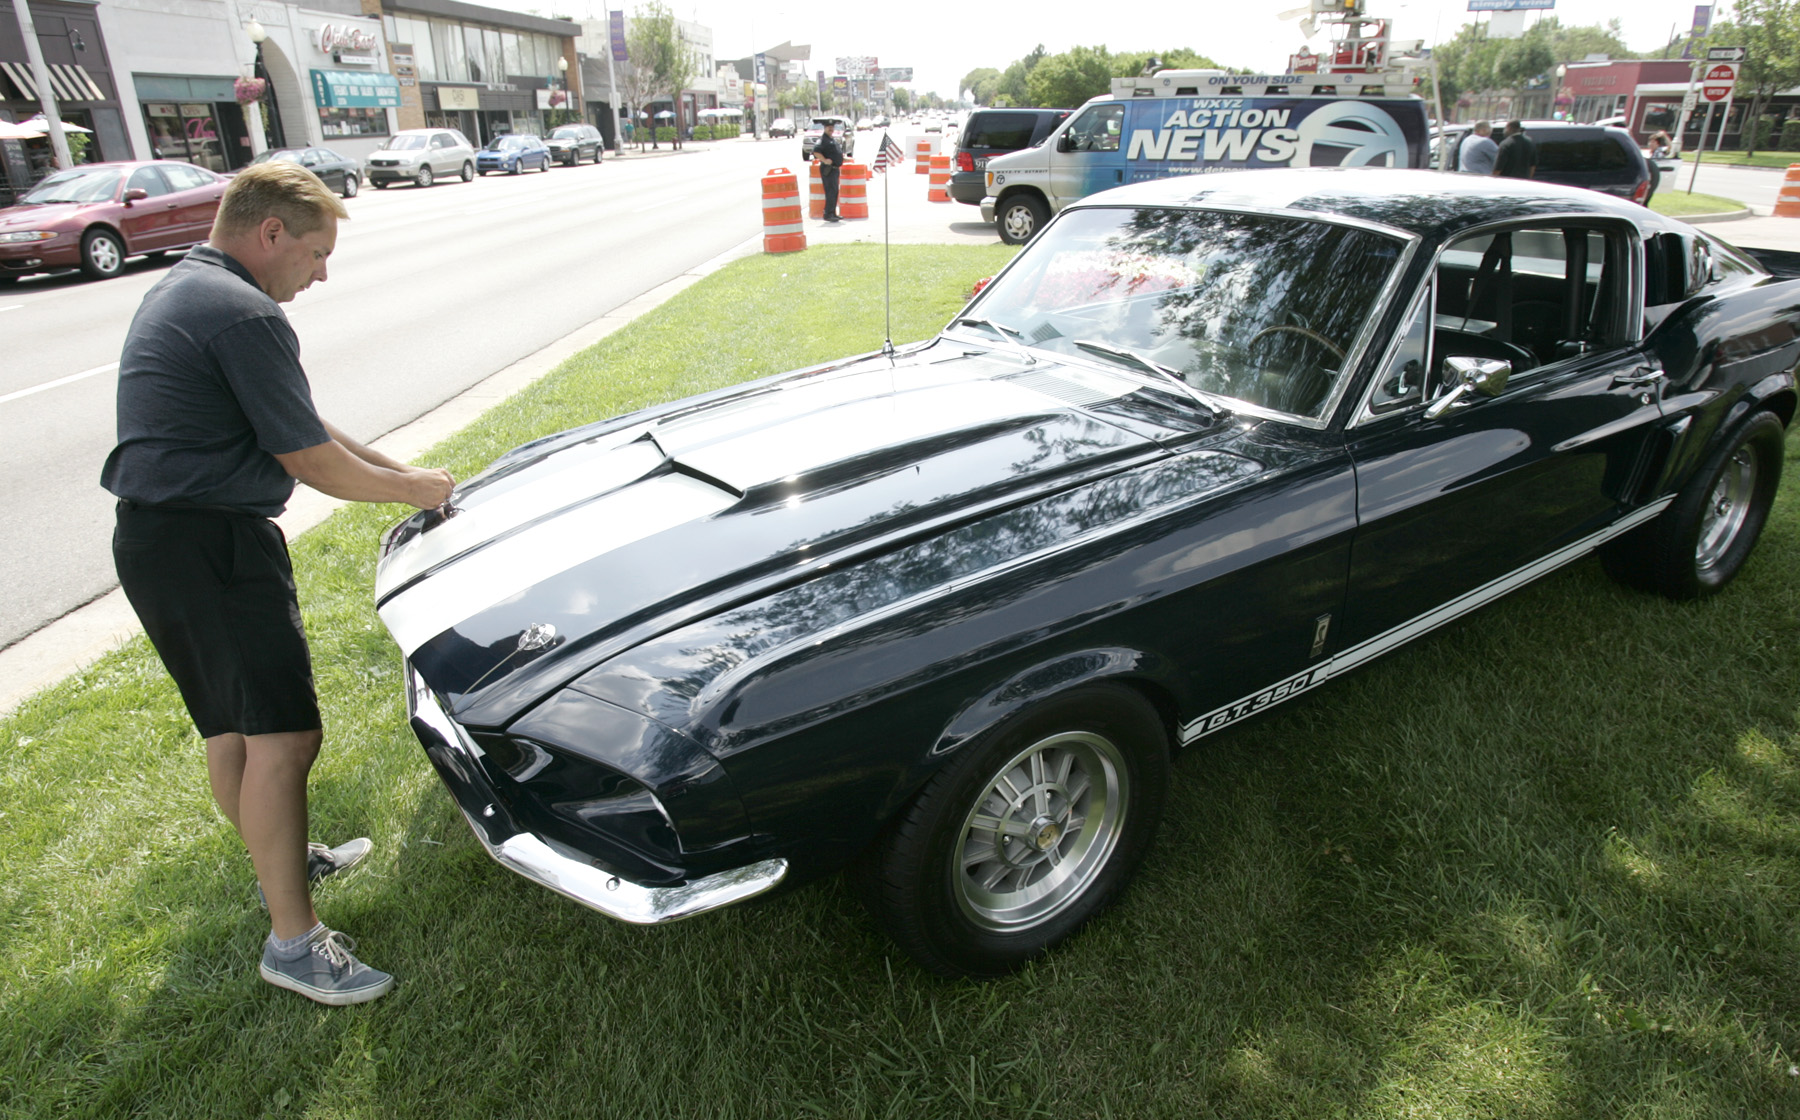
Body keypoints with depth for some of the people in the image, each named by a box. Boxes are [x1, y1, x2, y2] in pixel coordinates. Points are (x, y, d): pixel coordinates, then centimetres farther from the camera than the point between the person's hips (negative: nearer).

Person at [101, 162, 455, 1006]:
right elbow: (312, 463, -15)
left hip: (154, 536, 11)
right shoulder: (244, 314, -17)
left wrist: (396, 467, 17)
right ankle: (293, 940, -1)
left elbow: (295, 422, 20)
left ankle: (283, 861, 39)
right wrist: (411, 489, 0)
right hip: (209, 546, -11)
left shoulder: (179, 291, 17)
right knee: (282, 737, -8)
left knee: (232, 728, 21)